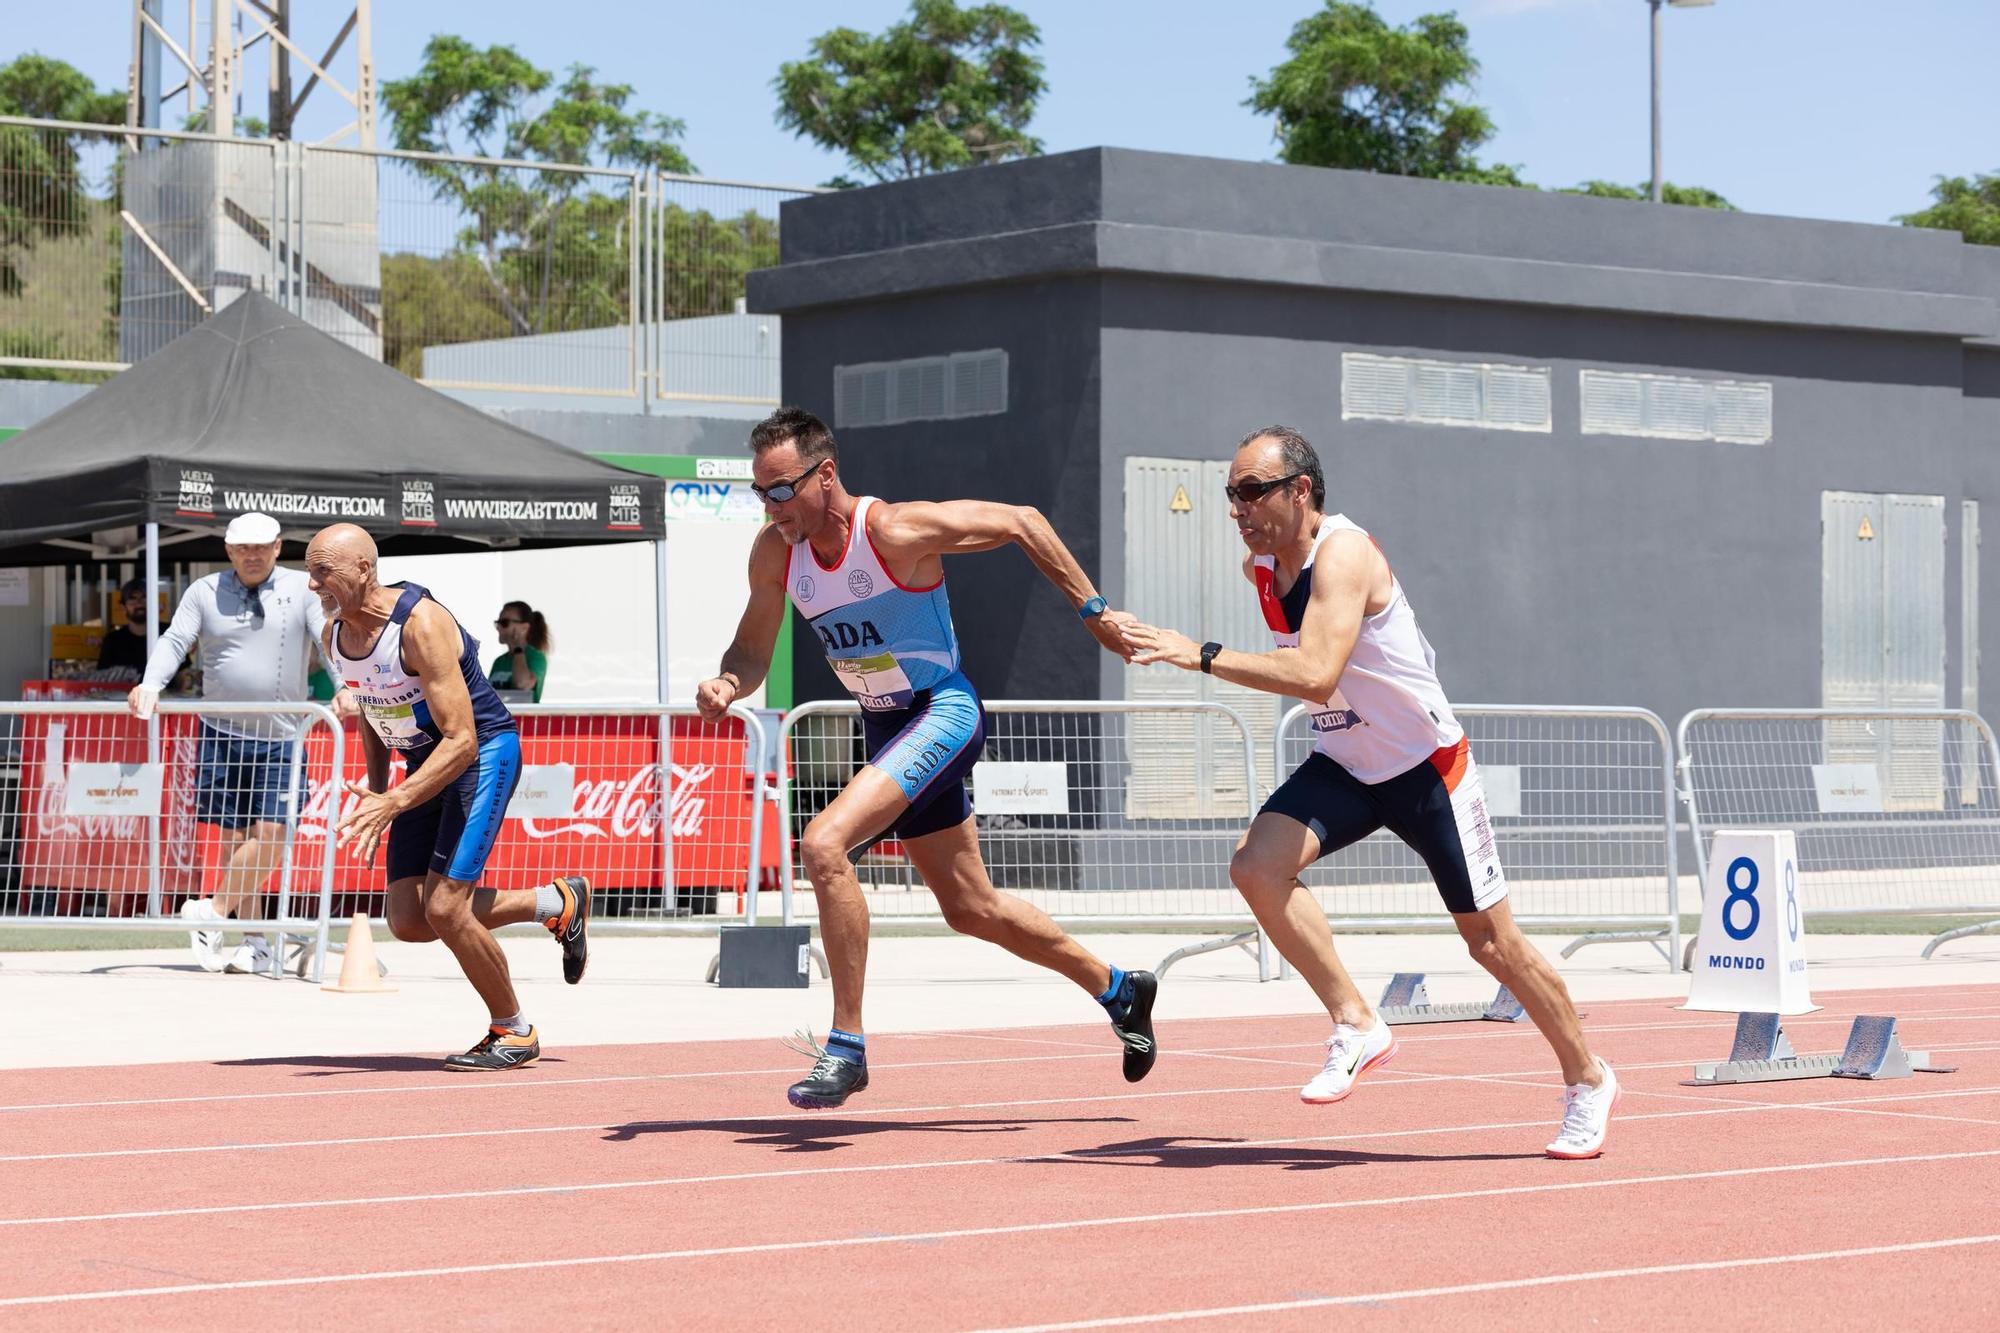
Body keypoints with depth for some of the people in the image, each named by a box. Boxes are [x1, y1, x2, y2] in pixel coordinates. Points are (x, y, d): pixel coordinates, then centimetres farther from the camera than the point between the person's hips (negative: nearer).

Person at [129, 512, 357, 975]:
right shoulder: (204, 593, 7)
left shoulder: (302, 591, 1)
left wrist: (344, 689, -26)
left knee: (270, 834, -13)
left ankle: (211, 913, 1)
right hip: (220, 734, 2)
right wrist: (150, 685, -19)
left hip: (281, 741, -2)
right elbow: (174, 641, 0)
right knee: (235, 837, 3)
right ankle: (255, 944, 9)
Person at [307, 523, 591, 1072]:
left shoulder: (421, 624, -27)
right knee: (408, 920, 0)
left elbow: (462, 740, -30)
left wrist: (393, 804, -37)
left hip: (483, 754, -8)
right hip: (425, 763, 8)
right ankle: (555, 903, 20)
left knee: (443, 908, -17)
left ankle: (514, 1032, 6)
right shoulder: (335, 634, -1)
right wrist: (374, 791, 10)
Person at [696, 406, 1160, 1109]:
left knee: (823, 844, -27)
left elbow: (1023, 523, -11)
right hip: (885, 728, 8)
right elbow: (753, 651, 7)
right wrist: (725, 685, -17)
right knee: (971, 909, 17)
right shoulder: (774, 551, -6)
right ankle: (1117, 988, 39)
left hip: (943, 713, -8)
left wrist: (1094, 611, -7)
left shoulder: (895, 530, -23)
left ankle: (847, 1046, -19)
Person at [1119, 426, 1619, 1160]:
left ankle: (1588, 1080, 23)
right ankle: (1356, 1025, -10)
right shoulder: (1261, 566, -2)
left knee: (1493, 942, 2)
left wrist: (1201, 654, -42)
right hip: (1343, 768, 6)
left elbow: (1316, 675, -41)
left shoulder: (1343, 552, -27)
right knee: (1256, 865, -21)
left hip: (1427, 768, -6)